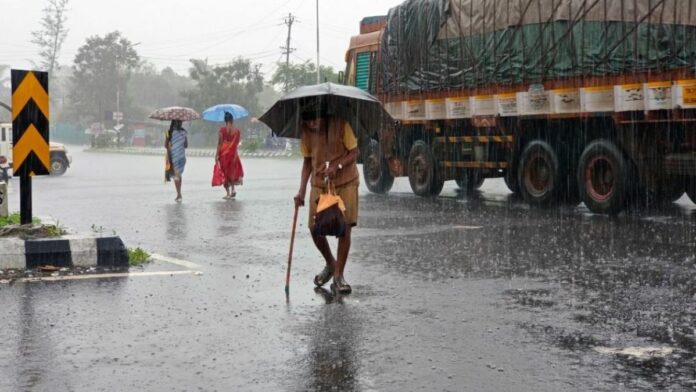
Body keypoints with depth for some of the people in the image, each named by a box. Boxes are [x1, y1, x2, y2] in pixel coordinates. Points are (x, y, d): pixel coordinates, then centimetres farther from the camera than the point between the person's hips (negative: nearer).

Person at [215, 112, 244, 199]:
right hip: (233, 153, 2)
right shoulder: (237, 131, -3)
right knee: (233, 171, 19)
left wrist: (217, 154, -7)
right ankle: (233, 190, 6)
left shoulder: (223, 130, -9)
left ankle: (228, 193, 5)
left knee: (225, 172, 7)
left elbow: (220, 143, -10)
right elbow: (237, 144, 0)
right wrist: (235, 154, 10)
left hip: (224, 153, -2)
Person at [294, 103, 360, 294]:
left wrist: (336, 166, -26)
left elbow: (354, 152, -9)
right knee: (315, 228, -2)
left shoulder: (340, 125, -15)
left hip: (346, 183, -3)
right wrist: (301, 190, -3)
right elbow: (307, 161, 5)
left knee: (345, 228, -9)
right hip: (319, 185, 3)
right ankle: (330, 263, 26)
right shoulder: (306, 132, -3)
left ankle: (338, 275, 2)